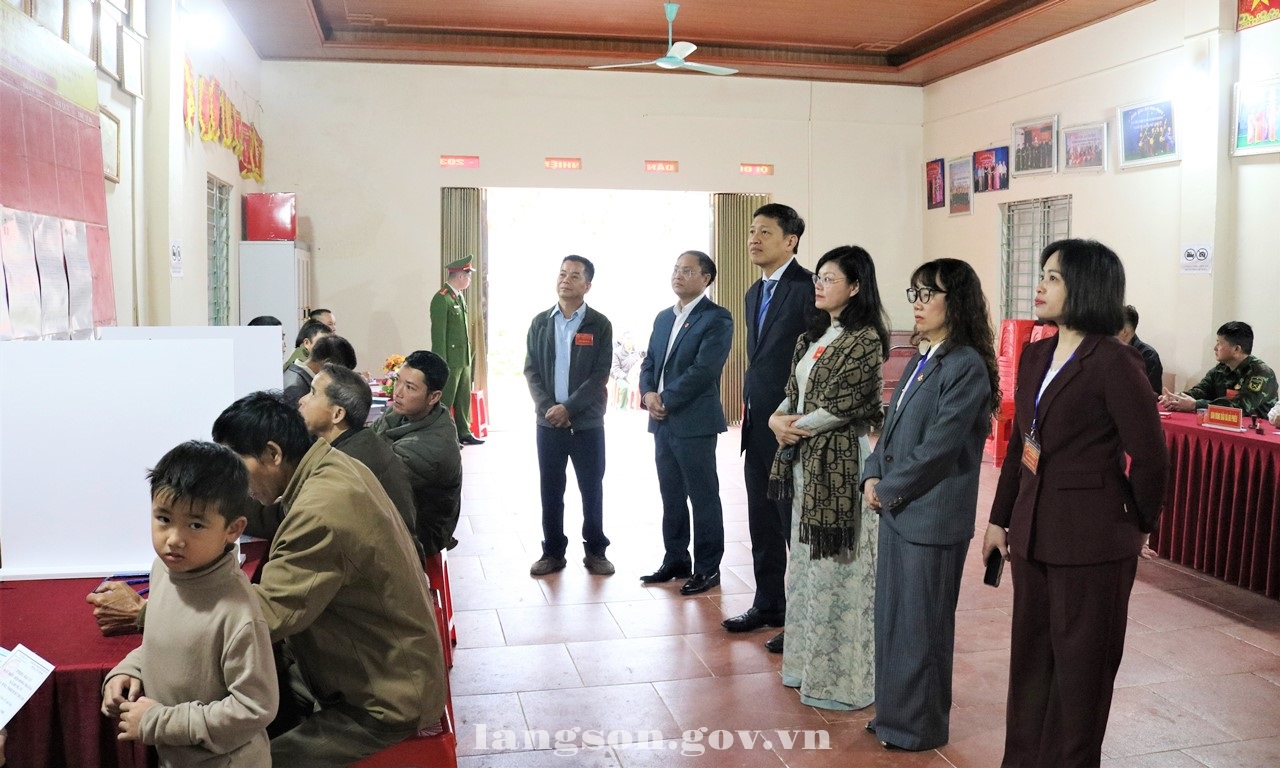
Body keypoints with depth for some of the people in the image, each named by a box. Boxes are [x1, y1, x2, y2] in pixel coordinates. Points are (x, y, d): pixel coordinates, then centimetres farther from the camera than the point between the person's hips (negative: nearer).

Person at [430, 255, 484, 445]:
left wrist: (468, 355, 12)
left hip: (464, 358, 9)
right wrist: (442, 363, -17)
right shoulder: (441, 299, -13)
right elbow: (438, 333, -15)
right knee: (445, 401, -1)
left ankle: (463, 433, 23)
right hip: (450, 359, -8)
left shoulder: (460, 296, 13)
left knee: (464, 398, 14)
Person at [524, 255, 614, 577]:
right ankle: (553, 551, 18)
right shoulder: (540, 322, 7)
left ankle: (595, 551, 18)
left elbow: (600, 375, -8)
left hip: (587, 422, -2)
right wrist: (547, 407, -10)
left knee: (592, 489, 6)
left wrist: (568, 408, -15)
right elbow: (531, 370, 4)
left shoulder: (599, 325, -2)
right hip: (548, 421, 2)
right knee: (550, 490, 7)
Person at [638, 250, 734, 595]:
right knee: (671, 495, 14)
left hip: (694, 422, -7)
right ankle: (675, 560, 24)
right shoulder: (663, 317, 16)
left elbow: (704, 369, -17)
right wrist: (648, 394, -6)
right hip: (663, 422, 7)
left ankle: (708, 567, 11)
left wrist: (666, 400, -15)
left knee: (703, 496, 2)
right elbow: (649, 362, 14)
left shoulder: (717, 318, -8)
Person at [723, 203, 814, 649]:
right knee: (762, 527, 17)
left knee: (796, 526, 3)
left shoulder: (807, 287, -14)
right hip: (758, 428, 9)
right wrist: (750, 412, 15)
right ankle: (768, 605, 31)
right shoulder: (755, 293, 14)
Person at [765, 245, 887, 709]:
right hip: (804, 461, 9)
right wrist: (777, 418, -4)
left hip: (841, 460, -9)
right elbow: (793, 392, 15)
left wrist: (797, 425, -8)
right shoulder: (812, 338, 14)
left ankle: (841, 677, 11)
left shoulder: (864, 339, -11)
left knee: (836, 566, -2)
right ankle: (809, 662, 28)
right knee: (807, 562, 15)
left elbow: (846, 404, -17)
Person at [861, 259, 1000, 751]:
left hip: (932, 516, -8)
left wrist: (889, 488, -12)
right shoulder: (921, 360, 12)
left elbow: (940, 445, -20)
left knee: (920, 624, 5)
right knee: (891, 617, 16)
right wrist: (872, 476, 1)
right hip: (896, 508, 8)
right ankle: (895, 712, 31)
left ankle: (920, 726, 22)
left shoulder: (966, 366, -15)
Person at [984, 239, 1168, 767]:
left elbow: (1149, 455, -13)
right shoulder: (1035, 355, 8)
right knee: (1030, 658, 18)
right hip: (1034, 534, 8)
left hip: (1091, 541, -7)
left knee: (1080, 665, 9)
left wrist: (1138, 523, -1)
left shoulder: (1113, 361, -16)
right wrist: (1000, 518, 14)